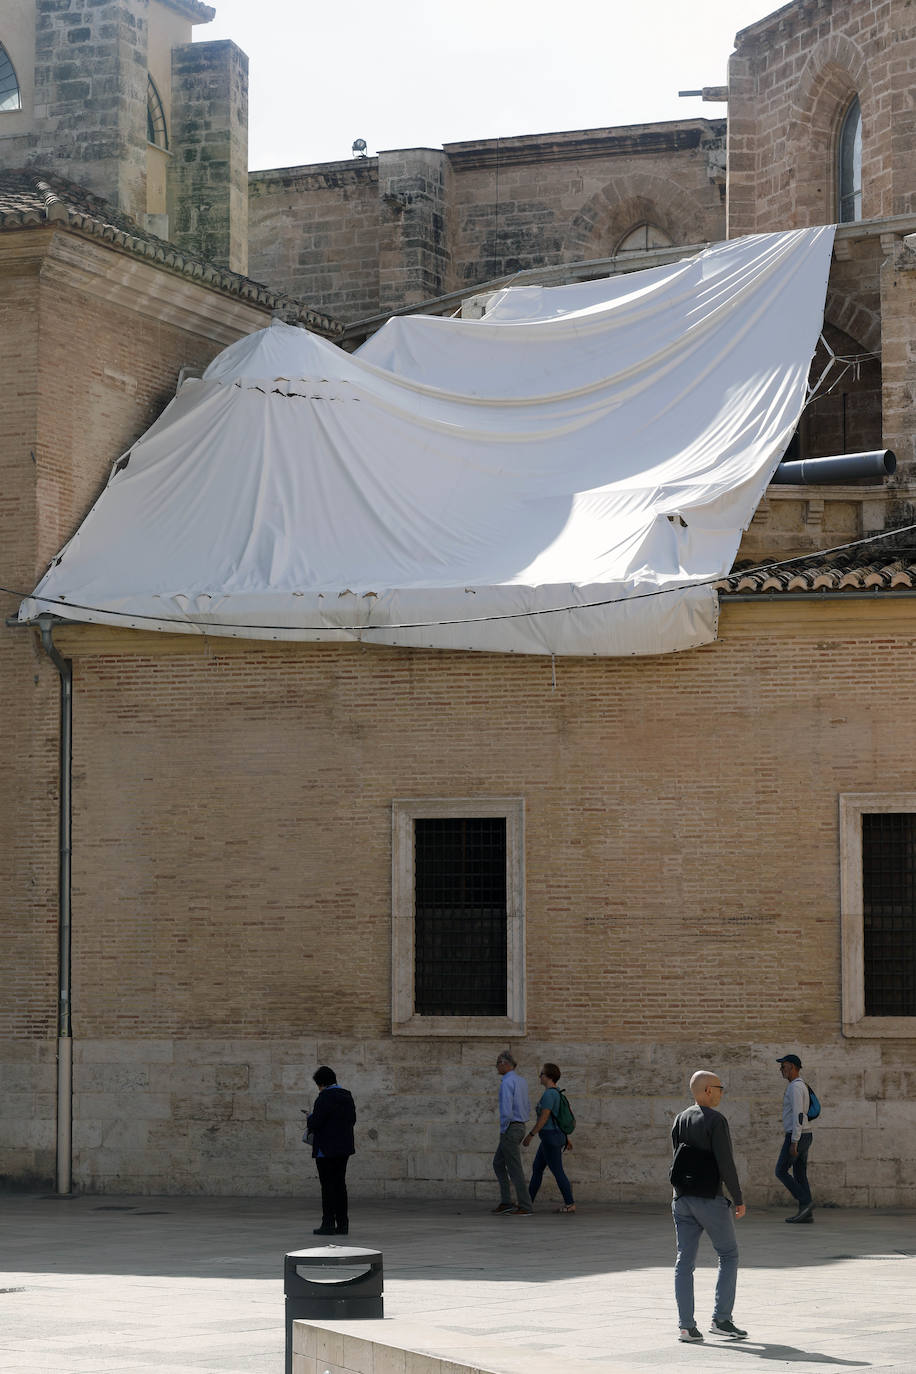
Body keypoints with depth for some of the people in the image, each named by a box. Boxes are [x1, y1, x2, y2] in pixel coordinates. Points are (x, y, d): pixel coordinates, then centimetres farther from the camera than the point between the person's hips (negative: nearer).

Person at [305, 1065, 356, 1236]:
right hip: (344, 1147, 8)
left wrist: (310, 1118, 3)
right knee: (340, 1184, 11)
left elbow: (315, 1123, -20)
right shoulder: (347, 1096, 10)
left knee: (328, 1185, -4)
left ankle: (328, 1224, -5)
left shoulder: (325, 1098, -16)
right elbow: (352, 1119, 18)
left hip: (326, 1149, -8)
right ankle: (342, 1224, 12)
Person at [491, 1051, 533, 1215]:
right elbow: (527, 1109, 20)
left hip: (509, 1129, -10)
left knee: (514, 1168, -4)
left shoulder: (507, 1082, -17)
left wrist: (503, 1130, -11)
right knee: (498, 1164, 16)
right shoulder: (521, 1081, 14)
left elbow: (506, 1110, -25)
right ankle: (506, 1202, 11)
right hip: (520, 1127, 10)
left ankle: (525, 1206, -2)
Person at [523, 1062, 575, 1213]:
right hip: (554, 1137, 10)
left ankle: (570, 1204, 2)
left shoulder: (549, 1094, -18)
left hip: (551, 1138, -10)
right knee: (537, 1168, 14)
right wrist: (566, 1137, 24)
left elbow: (544, 1117, -23)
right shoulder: (556, 1093, 14)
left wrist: (530, 1135, -18)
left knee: (557, 1171, -3)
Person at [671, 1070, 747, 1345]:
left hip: (682, 1198, 6)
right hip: (710, 1198, -6)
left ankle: (686, 1325, 1)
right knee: (728, 1255, 8)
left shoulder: (679, 1120, 10)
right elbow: (725, 1163, -16)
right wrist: (738, 1199, -9)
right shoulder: (715, 1120, -12)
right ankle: (721, 1319, 3)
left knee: (684, 1261, 4)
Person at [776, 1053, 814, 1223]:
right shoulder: (802, 1086, 17)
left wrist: (794, 1142, -24)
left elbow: (798, 1115, -22)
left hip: (795, 1136, -10)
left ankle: (805, 1202, -9)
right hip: (805, 1136, 10)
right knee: (800, 1175, 8)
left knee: (781, 1172, -4)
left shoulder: (795, 1087, -16)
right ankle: (806, 1213, 4)